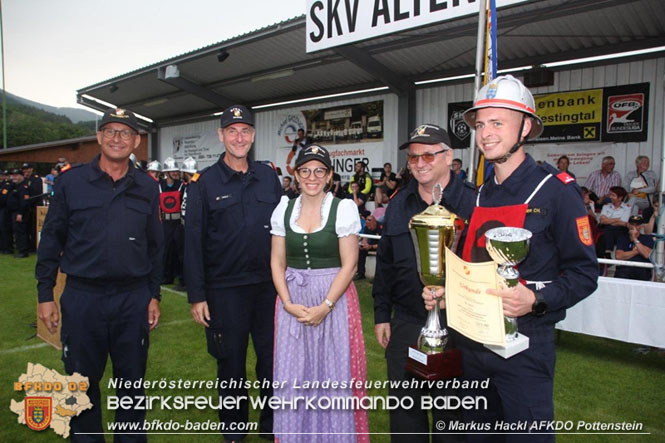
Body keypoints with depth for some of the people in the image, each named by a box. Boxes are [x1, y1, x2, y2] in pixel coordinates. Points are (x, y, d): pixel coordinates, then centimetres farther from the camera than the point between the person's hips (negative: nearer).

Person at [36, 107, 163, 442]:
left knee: (132, 382, 12)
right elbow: (51, 239, 3)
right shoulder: (71, 182, 0)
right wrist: (45, 294, 0)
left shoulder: (147, 188, 5)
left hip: (134, 299, 1)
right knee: (82, 381, 11)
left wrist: (154, 296, 7)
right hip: (82, 298, -1)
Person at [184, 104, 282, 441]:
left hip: (269, 286, 3)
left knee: (273, 359, 11)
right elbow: (193, 242, -4)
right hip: (225, 290, -2)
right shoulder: (204, 183, -2)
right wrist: (196, 296, -7)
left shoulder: (268, 177, 6)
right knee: (231, 363, 11)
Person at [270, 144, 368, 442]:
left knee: (334, 373, 6)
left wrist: (325, 306, -15)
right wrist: (288, 303, -8)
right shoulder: (284, 209, 4)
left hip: (334, 298, -3)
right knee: (292, 375, 9)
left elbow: (349, 265, -8)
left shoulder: (343, 208, -6)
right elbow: (277, 262, 5)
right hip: (293, 301, 3)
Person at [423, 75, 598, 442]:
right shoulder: (477, 196, 8)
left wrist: (537, 299, -26)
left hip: (524, 346, -6)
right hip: (473, 343, 6)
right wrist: (444, 291, -1)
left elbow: (583, 273, -10)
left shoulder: (555, 189, -10)